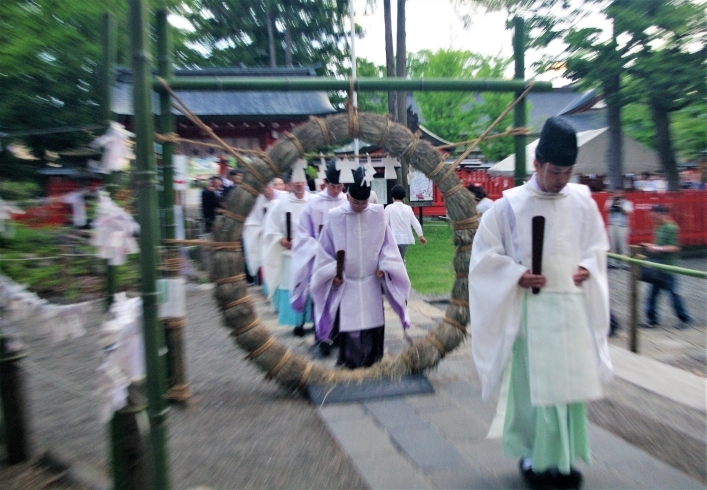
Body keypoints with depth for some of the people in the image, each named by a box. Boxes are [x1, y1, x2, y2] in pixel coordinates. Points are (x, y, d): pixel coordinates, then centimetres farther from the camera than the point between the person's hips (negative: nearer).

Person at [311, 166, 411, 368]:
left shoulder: (378, 214, -5)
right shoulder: (335, 217, -9)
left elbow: (387, 244, 4)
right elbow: (326, 248, -1)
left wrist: (383, 266, -4)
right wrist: (332, 273, -6)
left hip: (371, 281, 2)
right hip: (345, 282, -1)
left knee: (373, 321, 8)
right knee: (348, 323, 0)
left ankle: (372, 358, 25)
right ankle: (350, 360, 16)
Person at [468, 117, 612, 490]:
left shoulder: (583, 201, 4)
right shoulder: (510, 205, -7)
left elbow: (598, 245, 17)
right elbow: (485, 252, -2)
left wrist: (587, 268, -2)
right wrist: (517, 275, -14)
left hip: (574, 305, 4)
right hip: (531, 308, -3)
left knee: (572, 384, 9)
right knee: (533, 384, 2)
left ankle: (565, 459, 27)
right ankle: (534, 458, 21)